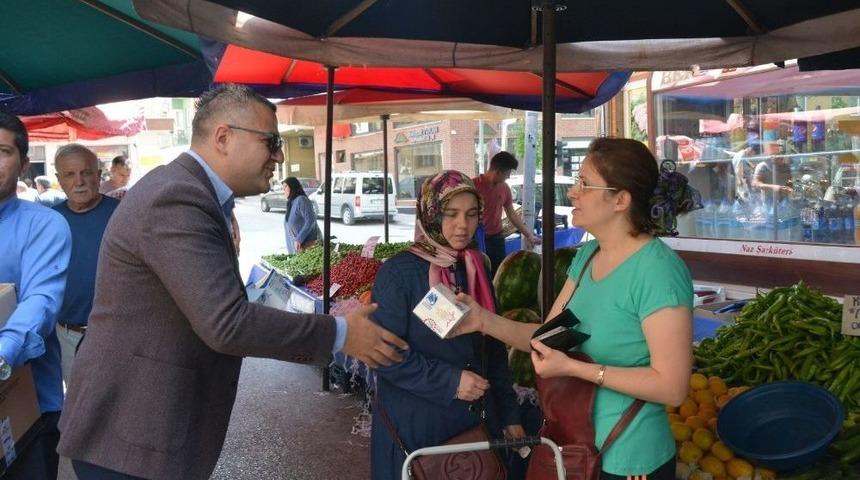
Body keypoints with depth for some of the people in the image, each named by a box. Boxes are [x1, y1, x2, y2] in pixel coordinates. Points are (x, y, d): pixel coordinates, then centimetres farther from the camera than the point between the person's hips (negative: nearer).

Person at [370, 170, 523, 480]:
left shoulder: (478, 270, 5)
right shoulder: (398, 273, -13)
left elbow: (494, 347, 10)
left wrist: (509, 413, 8)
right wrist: (449, 381, -21)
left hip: (476, 420, 6)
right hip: (414, 424, -5)